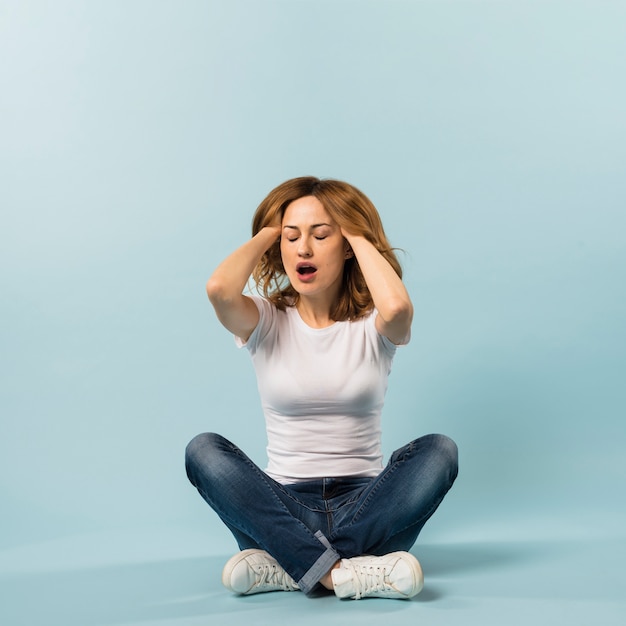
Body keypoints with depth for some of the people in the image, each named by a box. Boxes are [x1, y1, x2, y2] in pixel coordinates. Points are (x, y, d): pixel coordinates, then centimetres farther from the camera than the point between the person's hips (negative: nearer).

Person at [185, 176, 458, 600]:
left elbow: (397, 306, -27)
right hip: (285, 507, 0)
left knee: (439, 451, -27)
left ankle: (287, 566, -29)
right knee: (204, 450, -25)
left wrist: (358, 233, -9)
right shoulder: (266, 322, 2)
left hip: (364, 505, 0)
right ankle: (343, 574, -34)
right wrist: (267, 233, -4)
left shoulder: (372, 325, 0)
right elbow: (218, 289, -23)